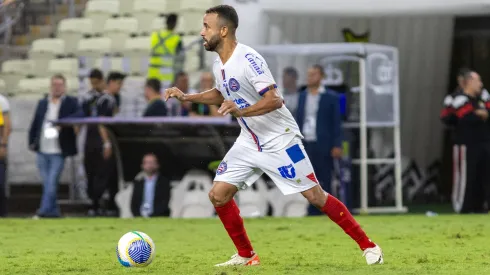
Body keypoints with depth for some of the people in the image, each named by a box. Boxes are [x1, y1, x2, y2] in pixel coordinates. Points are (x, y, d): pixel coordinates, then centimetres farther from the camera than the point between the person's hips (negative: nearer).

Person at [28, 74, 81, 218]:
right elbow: (34, 125, 15)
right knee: (46, 183, 9)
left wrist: (62, 124, -28)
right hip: (42, 152, 5)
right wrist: (31, 142, 6)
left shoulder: (71, 102, 0)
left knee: (51, 182, -10)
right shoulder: (42, 103, 13)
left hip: (58, 152, -5)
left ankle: (44, 211, -10)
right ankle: (53, 211, 18)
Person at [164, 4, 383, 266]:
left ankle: (368, 246, 4)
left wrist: (241, 112, -42)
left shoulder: (248, 59, -23)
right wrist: (186, 97, 12)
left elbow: (274, 100, -29)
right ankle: (246, 255, 13)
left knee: (315, 196, -6)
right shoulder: (219, 64, 3)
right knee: (218, 194, -2)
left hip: (279, 141, -8)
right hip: (249, 142, 8)